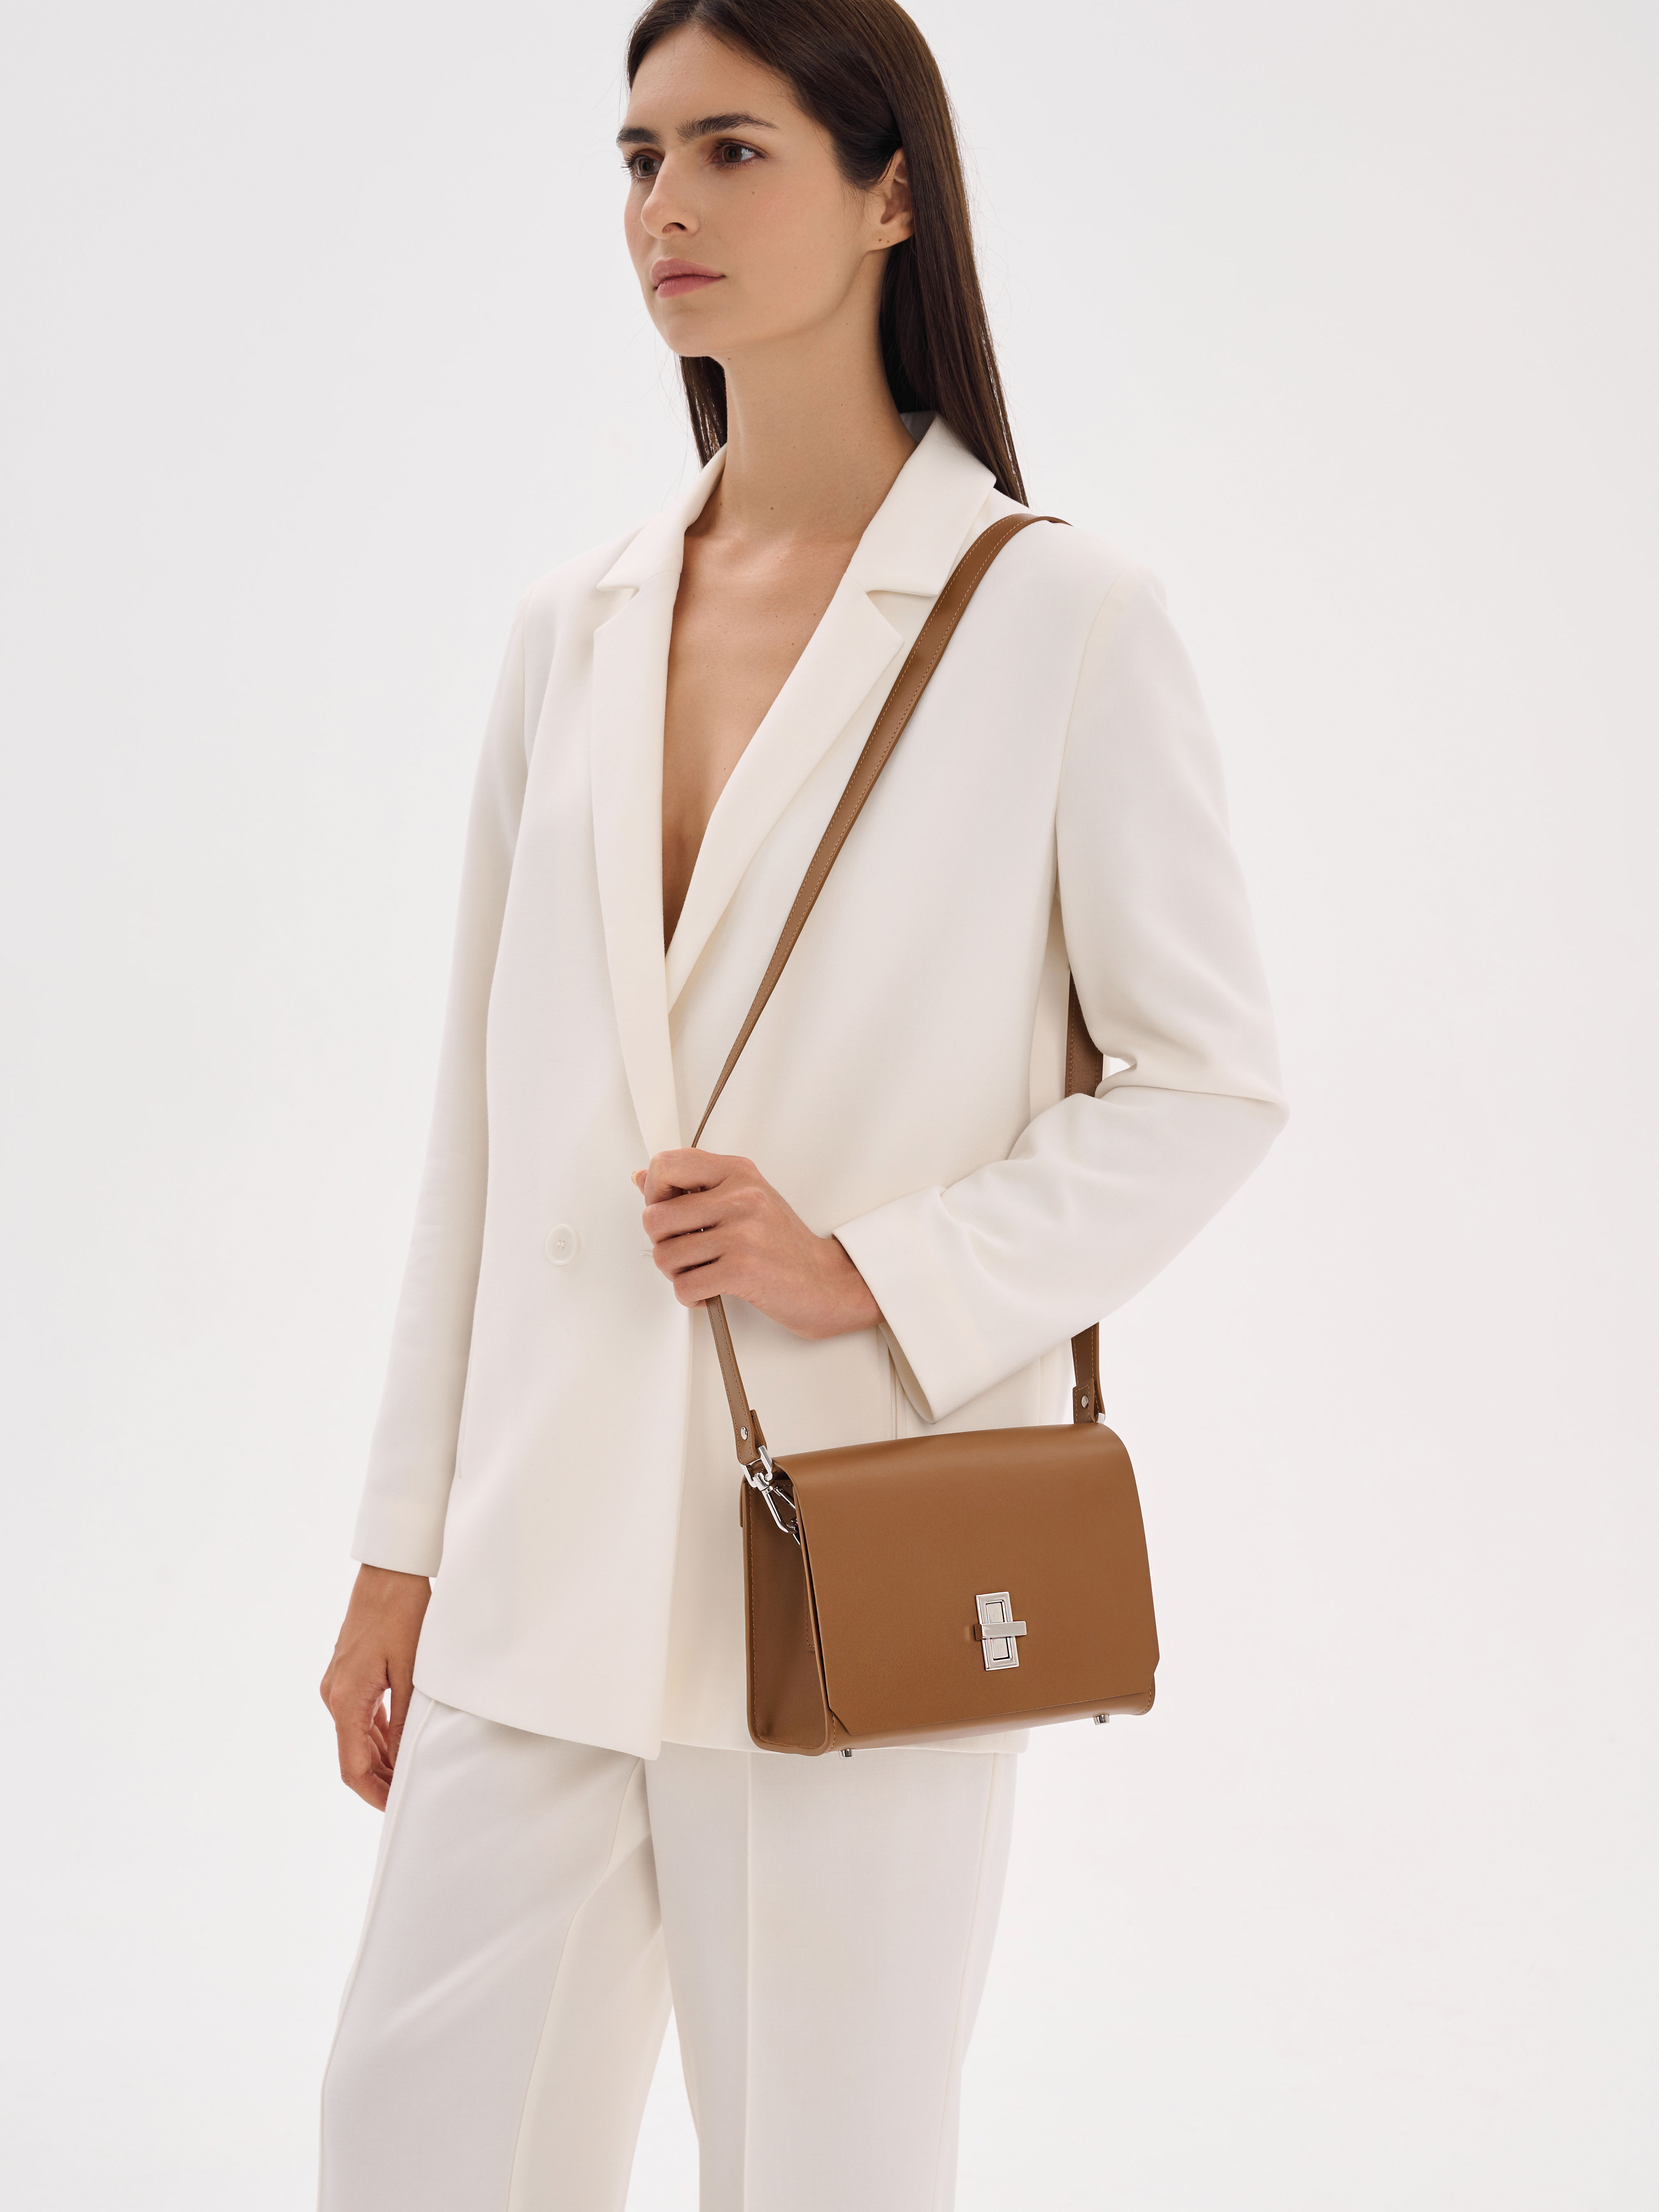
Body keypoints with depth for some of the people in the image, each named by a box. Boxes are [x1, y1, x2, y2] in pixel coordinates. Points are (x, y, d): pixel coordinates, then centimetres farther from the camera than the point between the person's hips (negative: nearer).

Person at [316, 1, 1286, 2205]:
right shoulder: (572, 633, 10)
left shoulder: (1061, 620, -4)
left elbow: (1210, 1080, -3)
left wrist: (869, 1272, -14)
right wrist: (401, 1546, 12)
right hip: (547, 1570, 5)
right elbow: (486, 1118, 12)